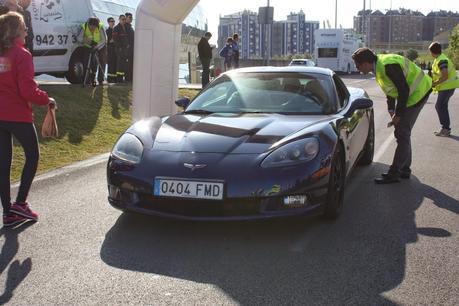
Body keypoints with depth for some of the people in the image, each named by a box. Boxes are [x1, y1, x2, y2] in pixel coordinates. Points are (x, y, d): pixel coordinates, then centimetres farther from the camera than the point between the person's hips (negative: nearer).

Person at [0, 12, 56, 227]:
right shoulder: (21, 55, -13)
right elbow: (28, 90, -18)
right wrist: (47, 100, -2)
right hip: (18, 116, -6)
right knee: (32, 155, 13)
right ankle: (20, 203, 9)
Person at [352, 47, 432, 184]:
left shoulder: (388, 66, -28)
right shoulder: (379, 64, 3)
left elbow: (404, 90, -26)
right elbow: (392, 87, 14)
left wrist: (398, 115, -19)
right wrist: (391, 109, 6)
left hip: (418, 93, -10)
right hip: (409, 94, 10)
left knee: (402, 133, -8)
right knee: (402, 133, 14)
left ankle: (394, 174, -3)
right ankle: (404, 170, 24)